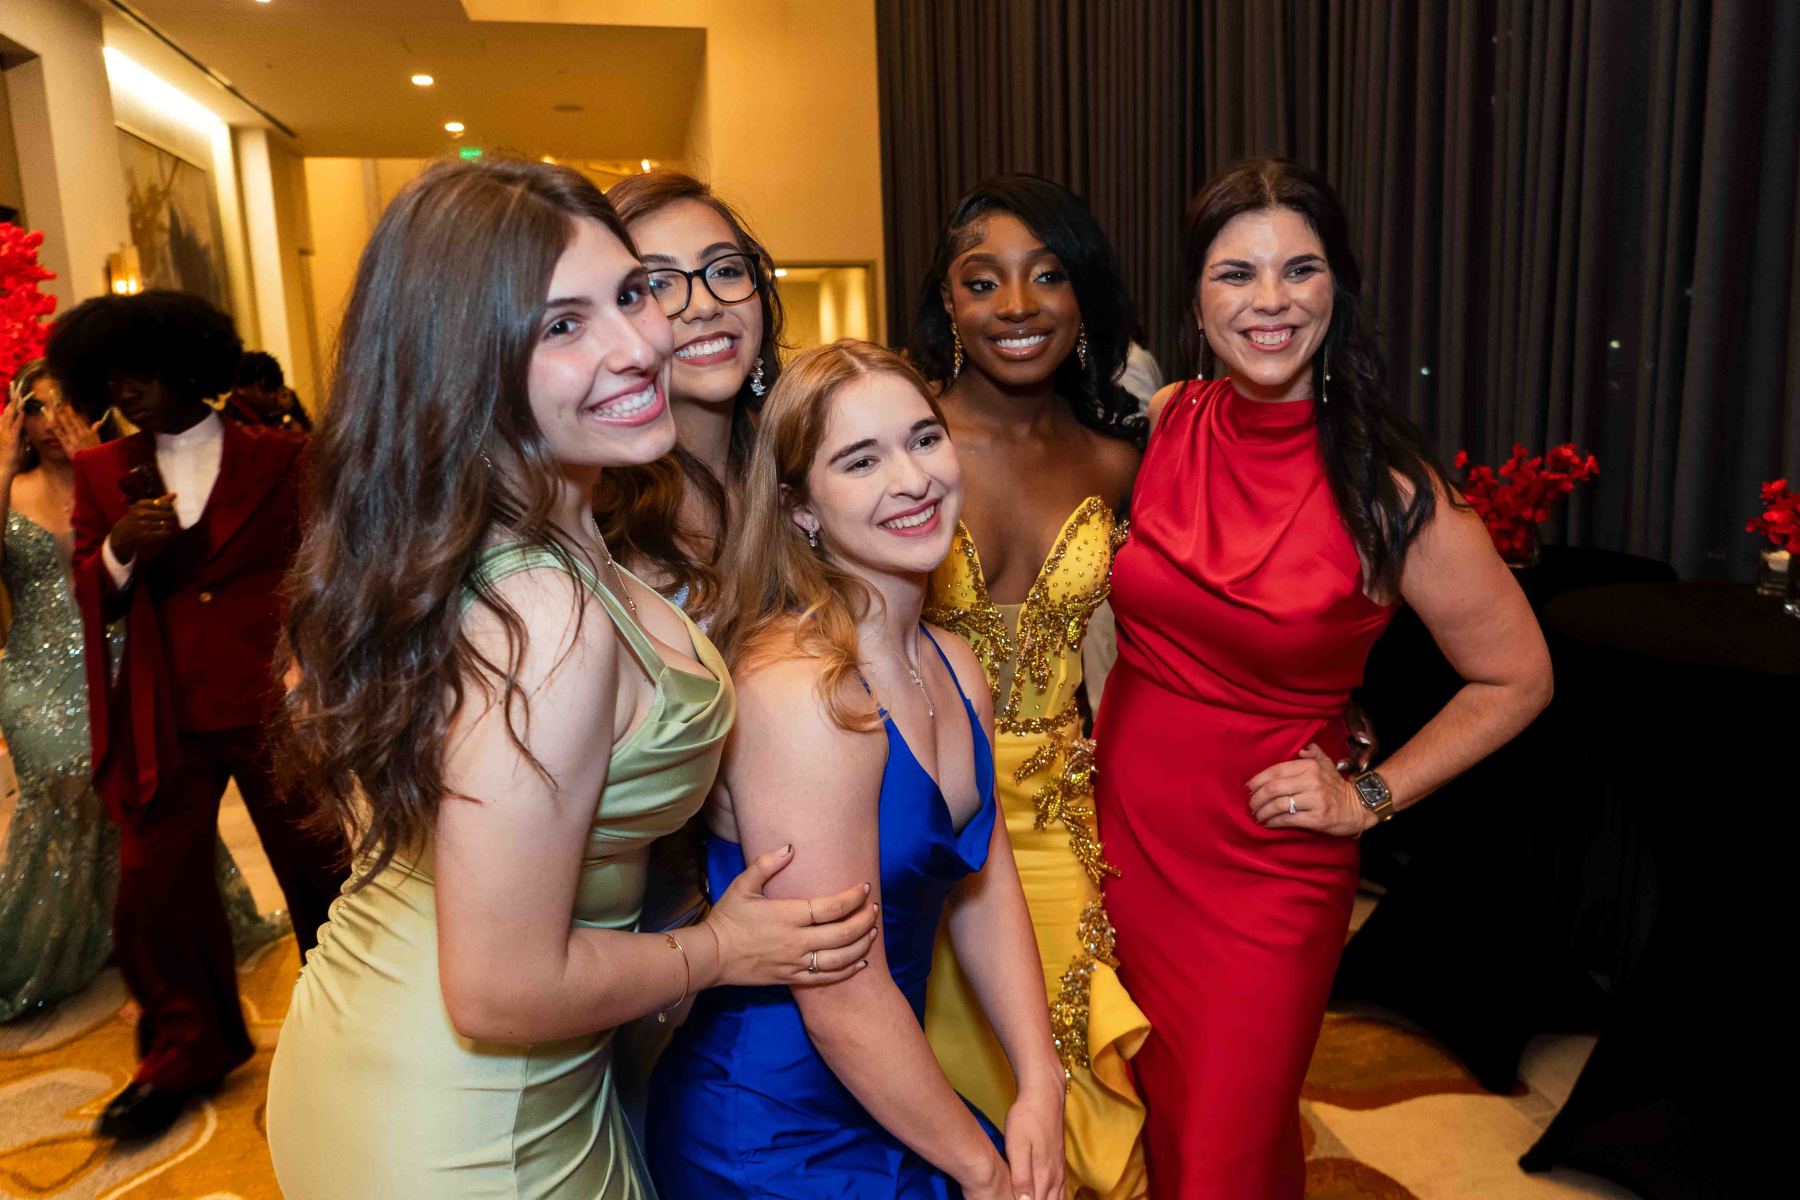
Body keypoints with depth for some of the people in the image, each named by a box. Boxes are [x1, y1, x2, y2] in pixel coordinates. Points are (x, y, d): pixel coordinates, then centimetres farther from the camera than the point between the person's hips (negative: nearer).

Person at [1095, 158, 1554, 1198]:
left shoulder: (1387, 487, -16)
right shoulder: (1165, 422, -5)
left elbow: (1517, 680, -4)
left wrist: (1367, 797, -9)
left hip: (1264, 867, -3)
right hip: (1125, 831, 4)